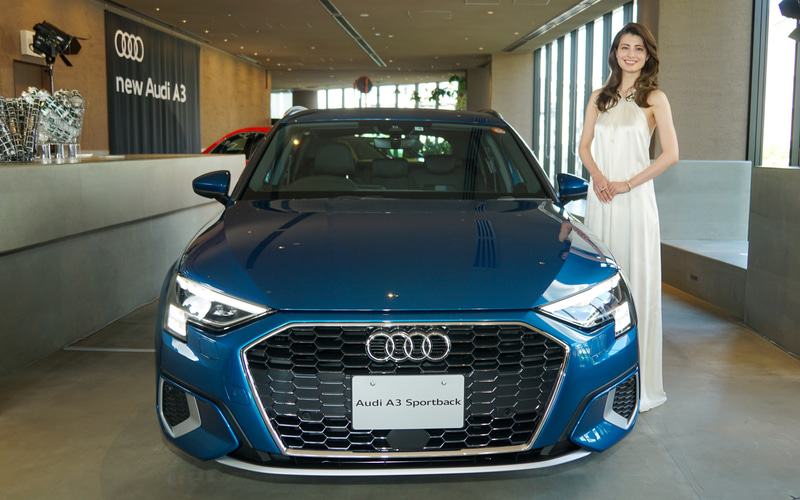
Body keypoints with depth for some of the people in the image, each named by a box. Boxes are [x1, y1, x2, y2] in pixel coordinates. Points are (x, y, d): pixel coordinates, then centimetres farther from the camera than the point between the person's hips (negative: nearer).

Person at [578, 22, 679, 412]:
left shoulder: (654, 99, 2)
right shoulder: (600, 98, 16)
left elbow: (671, 153, -7)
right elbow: (585, 146, 13)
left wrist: (628, 182, -13)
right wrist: (598, 175, -7)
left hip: (635, 200, -4)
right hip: (599, 200, 5)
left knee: (637, 284, -5)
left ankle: (641, 384, 2)